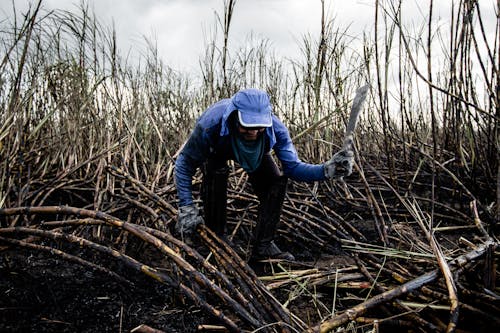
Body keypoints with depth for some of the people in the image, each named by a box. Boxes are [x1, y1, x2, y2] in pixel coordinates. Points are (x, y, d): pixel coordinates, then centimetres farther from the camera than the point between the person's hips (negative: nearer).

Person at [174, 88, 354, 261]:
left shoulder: (275, 128, -37)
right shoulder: (210, 124, -43)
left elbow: (292, 167, -29)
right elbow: (185, 162, -30)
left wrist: (326, 170, -47)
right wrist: (186, 207, -34)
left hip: (255, 151, 2)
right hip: (215, 150, -2)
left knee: (276, 181, -16)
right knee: (216, 174, -33)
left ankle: (263, 245, 1)